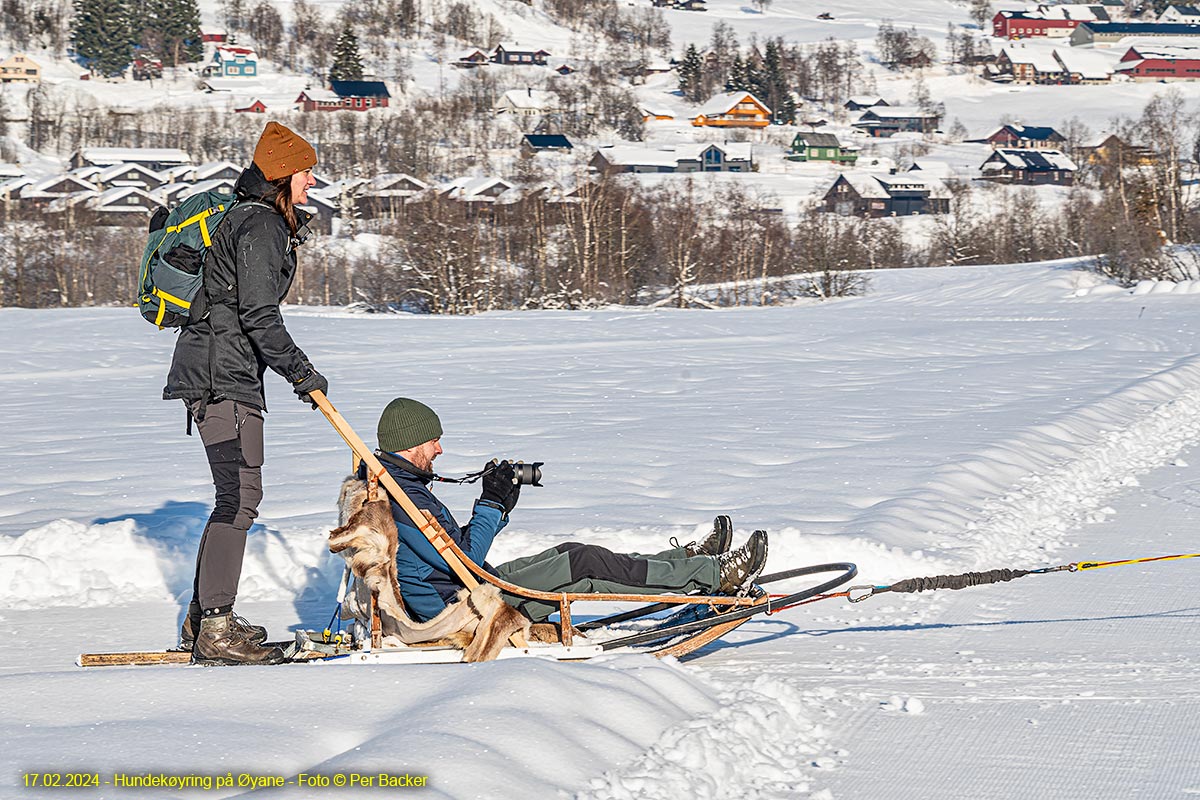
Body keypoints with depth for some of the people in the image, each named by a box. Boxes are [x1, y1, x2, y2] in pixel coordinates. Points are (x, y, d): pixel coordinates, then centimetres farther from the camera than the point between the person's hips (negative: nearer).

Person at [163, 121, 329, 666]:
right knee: (240, 497, -14)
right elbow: (257, 314, -20)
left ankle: (202, 619, 19)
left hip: (226, 374, 11)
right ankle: (216, 630, -16)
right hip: (224, 377, -11)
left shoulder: (255, 219, 19)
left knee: (237, 497, 13)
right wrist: (302, 373, -14)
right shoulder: (261, 226, -13)